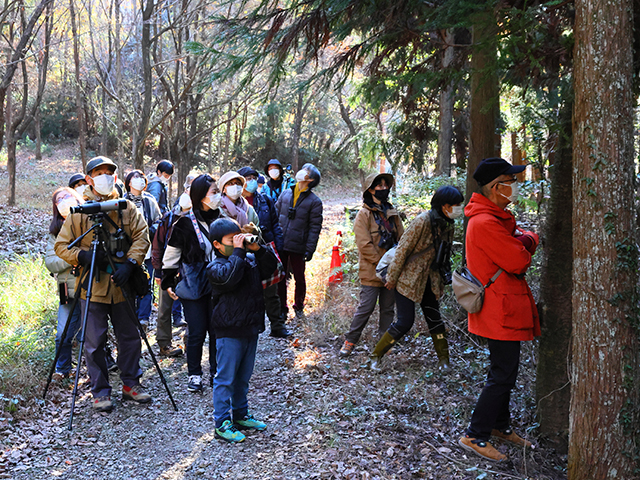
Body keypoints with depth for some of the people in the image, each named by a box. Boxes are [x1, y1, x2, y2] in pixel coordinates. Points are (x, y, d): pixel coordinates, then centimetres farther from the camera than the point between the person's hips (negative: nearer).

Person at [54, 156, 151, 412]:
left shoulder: (127, 207, 6)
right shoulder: (79, 211, 0)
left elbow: (142, 237, -1)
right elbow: (61, 246, 2)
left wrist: (130, 263, -16)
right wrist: (83, 256, -17)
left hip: (122, 285, 2)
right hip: (92, 286, -2)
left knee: (130, 337, 10)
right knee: (94, 342, 3)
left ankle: (130, 384, 26)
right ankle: (100, 392, 15)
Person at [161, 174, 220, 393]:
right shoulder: (185, 223, -10)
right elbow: (171, 254, -2)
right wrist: (168, 282, -2)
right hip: (192, 285, -4)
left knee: (217, 329, 5)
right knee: (197, 331, -1)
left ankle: (216, 371, 21)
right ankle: (194, 375, 15)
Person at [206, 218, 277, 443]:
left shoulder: (250, 260, 9)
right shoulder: (215, 267, -12)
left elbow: (270, 267, 6)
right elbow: (229, 277, -31)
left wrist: (258, 249, -7)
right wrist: (238, 252, -25)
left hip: (251, 329, 7)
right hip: (229, 333, -7)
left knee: (243, 377, 19)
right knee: (225, 378, 0)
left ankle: (240, 415, 33)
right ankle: (222, 424, 8)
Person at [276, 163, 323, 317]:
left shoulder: (314, 202, -4)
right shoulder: (286, 193, 7)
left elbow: (315, 228, -6)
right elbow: (275, 215, 13)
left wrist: (309, 250, -12)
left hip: (298, 247, -3)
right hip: (280, 245, 3)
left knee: (299, 278, 9)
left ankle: (298, 307, 29)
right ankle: (282, 308, 22)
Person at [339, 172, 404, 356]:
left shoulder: (392, 213, 11)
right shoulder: (364, 215, -6)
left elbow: (401, 238, 12)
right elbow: (364, 245, -13)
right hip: (371, 271, -5)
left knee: (388, 308, 11)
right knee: (366, 307, -4)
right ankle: (350, 341, 9)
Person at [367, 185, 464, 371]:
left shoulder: (448, 225, 1)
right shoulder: (422, 221, -22)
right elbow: (403, 249, -17)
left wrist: (442, 280, 15)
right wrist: (392, 277, -13)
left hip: (429, 281, 7)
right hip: (408, 278, -7)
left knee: (434, 318, 6)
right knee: (405, 321, -7)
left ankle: (444, 360, 18)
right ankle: (376, 355, 8)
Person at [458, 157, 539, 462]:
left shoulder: (496, 217, 13)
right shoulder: (485, 223, -23)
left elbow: (523, 242, 13)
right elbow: (518, 261, -22)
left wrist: (525, 240, -9)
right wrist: (523, 247, -1)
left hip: (504, 307, 11)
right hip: (500, 310, -11)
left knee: (503, 370, 20)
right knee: (503, 376, -5)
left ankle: (500, 425, 34)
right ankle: (474, 436, 3)